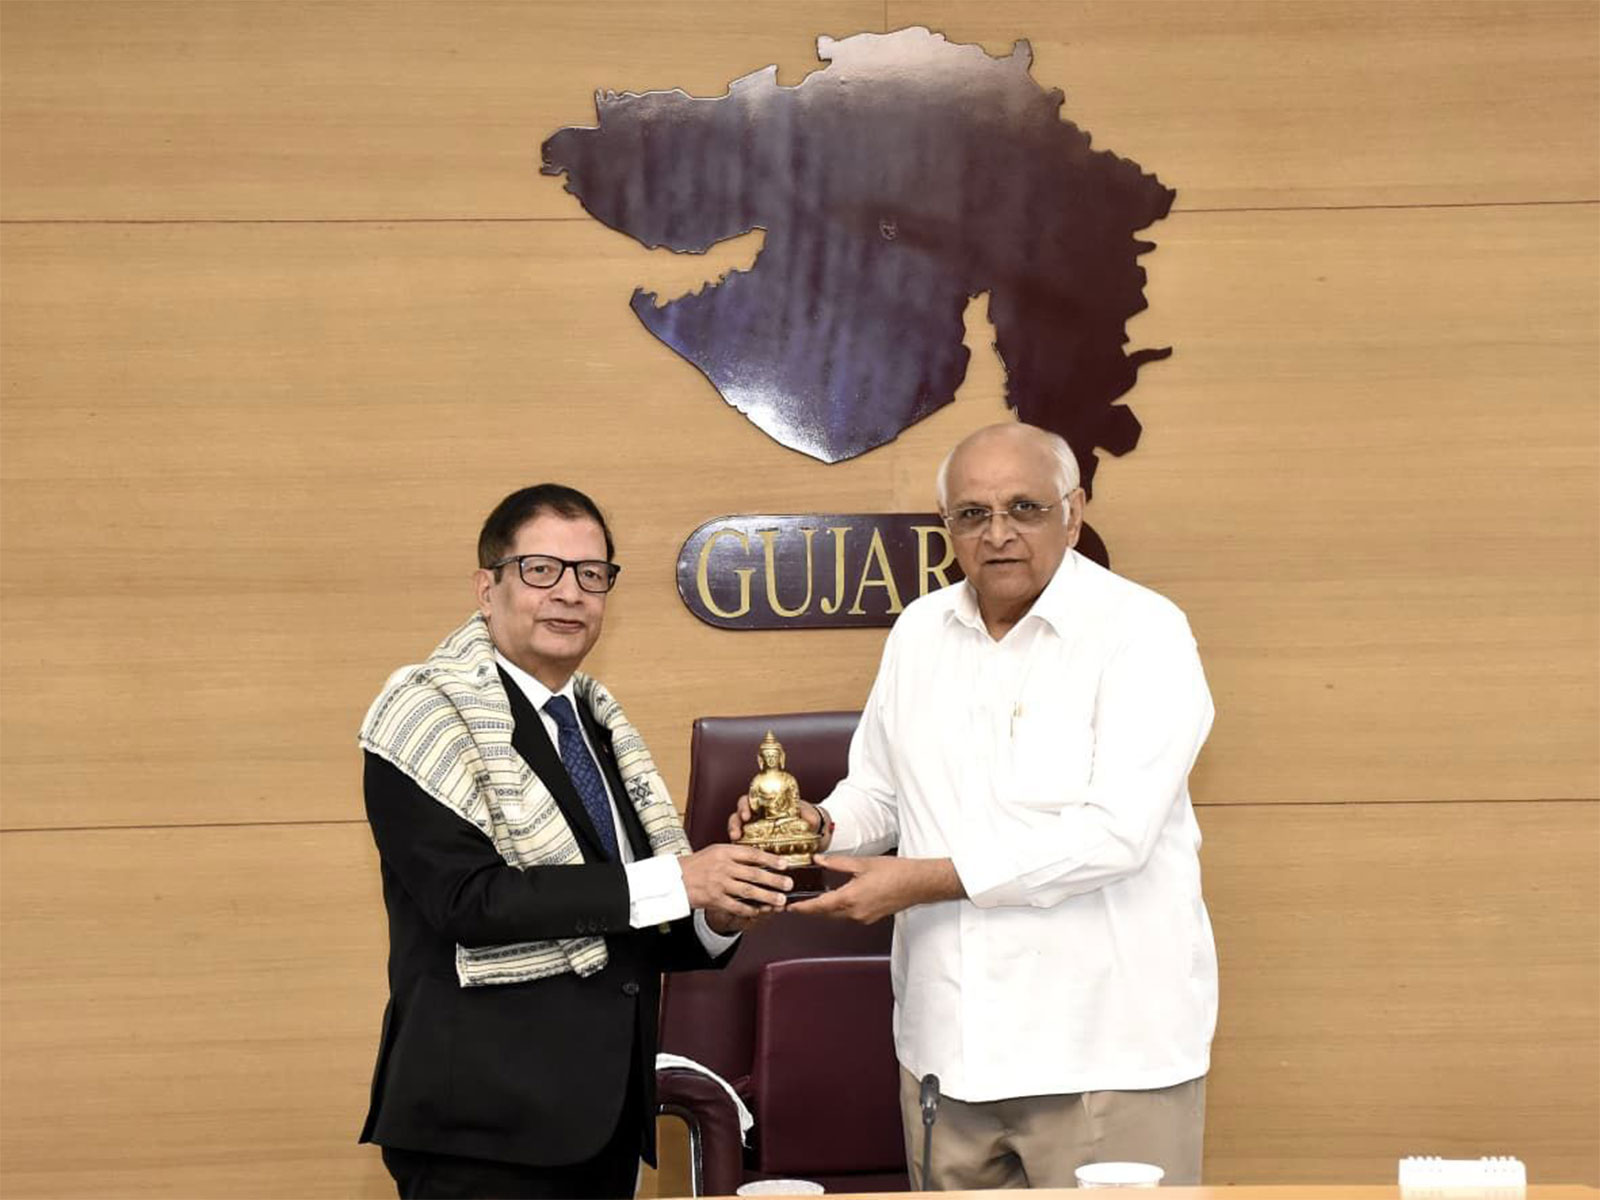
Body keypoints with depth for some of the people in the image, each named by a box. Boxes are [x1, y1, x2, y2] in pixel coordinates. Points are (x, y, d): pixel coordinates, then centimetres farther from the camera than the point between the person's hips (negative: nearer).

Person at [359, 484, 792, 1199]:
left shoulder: (599, 723, 13)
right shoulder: (428, 716, -8)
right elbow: (468, 899, -20)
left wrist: (714, 922, -2)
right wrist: (673, 882, -20)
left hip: (607, 1112, 7)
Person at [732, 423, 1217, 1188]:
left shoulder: (1142, 632, -10)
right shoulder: (918, 631, 10)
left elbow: (1115, 832, -19)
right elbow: (880, 789, 21)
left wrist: (924, 880, -18)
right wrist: (822, 827, -3)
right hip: (948, 1045, 5)